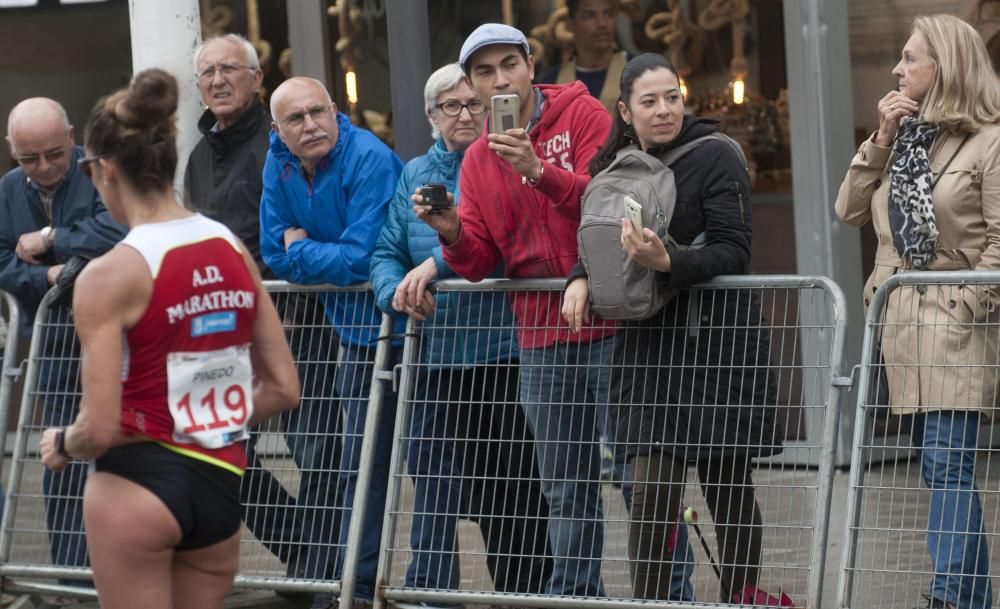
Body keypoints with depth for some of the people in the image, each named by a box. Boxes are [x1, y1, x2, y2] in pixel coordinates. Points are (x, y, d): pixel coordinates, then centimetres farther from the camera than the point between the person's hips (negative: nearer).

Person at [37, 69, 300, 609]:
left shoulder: (110, 275, -15)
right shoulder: (234, 251, 3)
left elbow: (100, 429, -17)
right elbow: (283, 389, 7)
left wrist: (61, 445, 3)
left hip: (138, 485, -6)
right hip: (220, 485, 6)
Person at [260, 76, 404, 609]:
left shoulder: (369, 161, -20)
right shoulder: (279, 166, 2)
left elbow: (360, 259, -24)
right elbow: (274, 255, 5)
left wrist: (302, 251, -9)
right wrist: (325, 258, -7)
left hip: (388, 323, -7)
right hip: (350, 326, 7)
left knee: (363, 464, -5)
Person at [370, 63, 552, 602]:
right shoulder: (415, 175, 13)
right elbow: (385, 253, 9)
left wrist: (437, 263, -25)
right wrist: (397, 291, -12)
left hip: (504, 353, -3)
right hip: (436, 356, 3)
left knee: (513, 487, 5)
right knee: (434, 480, 0)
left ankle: (525, 591, 16)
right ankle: (427, 592, 3)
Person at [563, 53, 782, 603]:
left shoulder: (715, 157, -7)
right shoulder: (617, 165, 9)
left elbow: (734, 253, -13)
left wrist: (668, 264, -28)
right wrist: (581, 278, -2)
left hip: (717, 341, -3)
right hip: (646, 343, 3)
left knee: (728, 486, 6)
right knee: (650, 490, -7)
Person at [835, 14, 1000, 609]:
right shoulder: (904, 138, 17)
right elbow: (850, 209, 11)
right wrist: (881, 139, 3)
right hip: (905, 325, 7)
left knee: (948, 464, -15)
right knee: (941, 467, 8)